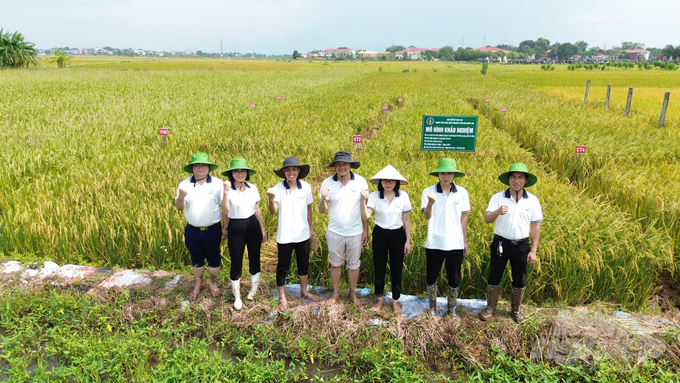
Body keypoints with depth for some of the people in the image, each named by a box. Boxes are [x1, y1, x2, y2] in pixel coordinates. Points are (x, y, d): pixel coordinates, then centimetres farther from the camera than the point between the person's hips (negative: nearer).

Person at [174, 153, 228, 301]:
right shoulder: (184, 184, -3)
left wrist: (226, 227, -5)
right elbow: (179, 208, -5)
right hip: (192, 231, 2)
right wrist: (180, 197, -28)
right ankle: (198, 284, 38)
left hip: (213, 230, -2)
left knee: (214, 259, 12)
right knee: (196, 259, 18)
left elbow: (225, 206, -4)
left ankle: (213, 284, 32)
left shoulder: (218, 183, -8)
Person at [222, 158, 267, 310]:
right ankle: (237, 297, 19)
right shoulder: (227, 190, -9)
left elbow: (257, 210, 9)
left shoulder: (253, 188, 2)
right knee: (236, 262, 4)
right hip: (235, 228, -3)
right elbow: (225, 212, -23)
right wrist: (226, 192, -31)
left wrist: (263, 230, 12)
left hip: (253, 225, 4)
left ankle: (253, 291, 32)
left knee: (255, 259, 12)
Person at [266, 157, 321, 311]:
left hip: (303, 234, 4)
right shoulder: (278, 188, -15)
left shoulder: (306, 187, -4)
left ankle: (304, 291, 39)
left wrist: (311, 227, 13)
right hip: (285, 236, -3)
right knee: (283, 266, 10)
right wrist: (271, 200, -44)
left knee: (304, 264, 18)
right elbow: (273, 211, -24)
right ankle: (282, 297, 26)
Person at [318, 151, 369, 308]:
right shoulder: (327, 183, -9)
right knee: (335, 263, 17)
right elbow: (322, 210, -5)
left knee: (353, 264, 15)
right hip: (334, 232, 1)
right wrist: (323, 198, -26)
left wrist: (366, 230, 0)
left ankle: (353, 292, 36)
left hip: (355, 232, 0)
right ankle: (335, 292, 37)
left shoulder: (361, 181, -10)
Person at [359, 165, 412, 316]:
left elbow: (406, 219, -1)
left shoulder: (403, 196, -9)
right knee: (379, 268, 10)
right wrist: (363, 200, -35)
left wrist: (408, 240, 0)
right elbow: (365, 216, -21)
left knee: (396, 269, 9)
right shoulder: (374, 196, -11)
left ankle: (395, 301, 27)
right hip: (380, 235, 0)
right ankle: (379, 300, 29)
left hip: (397, 235, 0)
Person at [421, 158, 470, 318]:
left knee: (454, 279, 11)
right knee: (432, 276, 10)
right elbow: (427, 217, -12)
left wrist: (465, 241, 7)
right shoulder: (429, 191, -6)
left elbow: (463, 218, 5)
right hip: (434, 243, -1)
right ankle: (432, 307, 28)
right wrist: (430, 203, -31)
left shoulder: (462, 192, -1)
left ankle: (452, 309, 28)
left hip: (456, 244, 1)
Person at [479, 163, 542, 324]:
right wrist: (497, 211, -37)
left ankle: (515, 310, 32)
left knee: (519, 280, 13)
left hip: (522, 245, 1)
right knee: (494, 277, 7)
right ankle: (490, 308, 24)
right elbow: (486, 219, -15)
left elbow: (536, 226, 1)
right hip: (501, 243, -1)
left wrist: (533, 250, -1)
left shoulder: (533, 200, -3)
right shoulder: (498, 197, -8)